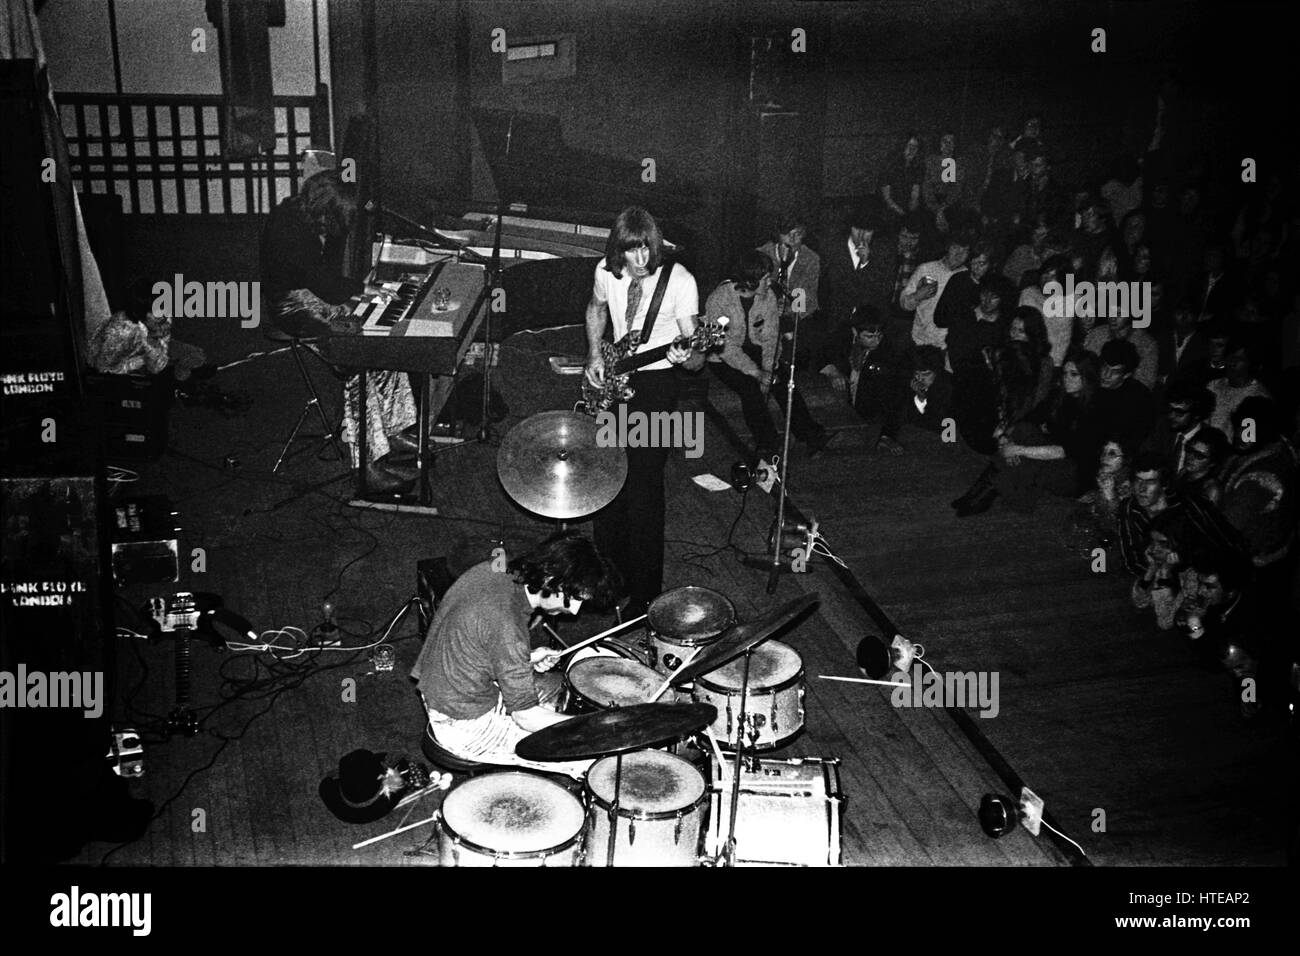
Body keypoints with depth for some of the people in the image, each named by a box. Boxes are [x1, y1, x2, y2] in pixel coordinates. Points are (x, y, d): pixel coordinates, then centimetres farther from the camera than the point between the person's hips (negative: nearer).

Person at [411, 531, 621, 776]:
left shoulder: (492, 570, -6)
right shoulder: (506, 623, -31)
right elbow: (527, 716, -23)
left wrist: (527, 657, 2)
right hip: (466, 726, -9)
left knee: (558, 685, 25)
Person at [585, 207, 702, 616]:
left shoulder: (679, 281, -18)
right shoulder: (606, 272, -3)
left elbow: (696, 356, -16)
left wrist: (688, 357, -40)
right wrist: (595, 356, 5)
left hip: (657, 385, -5)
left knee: (643, 485, -8)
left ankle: (643, 593, 3)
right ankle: (609, 569, 32)